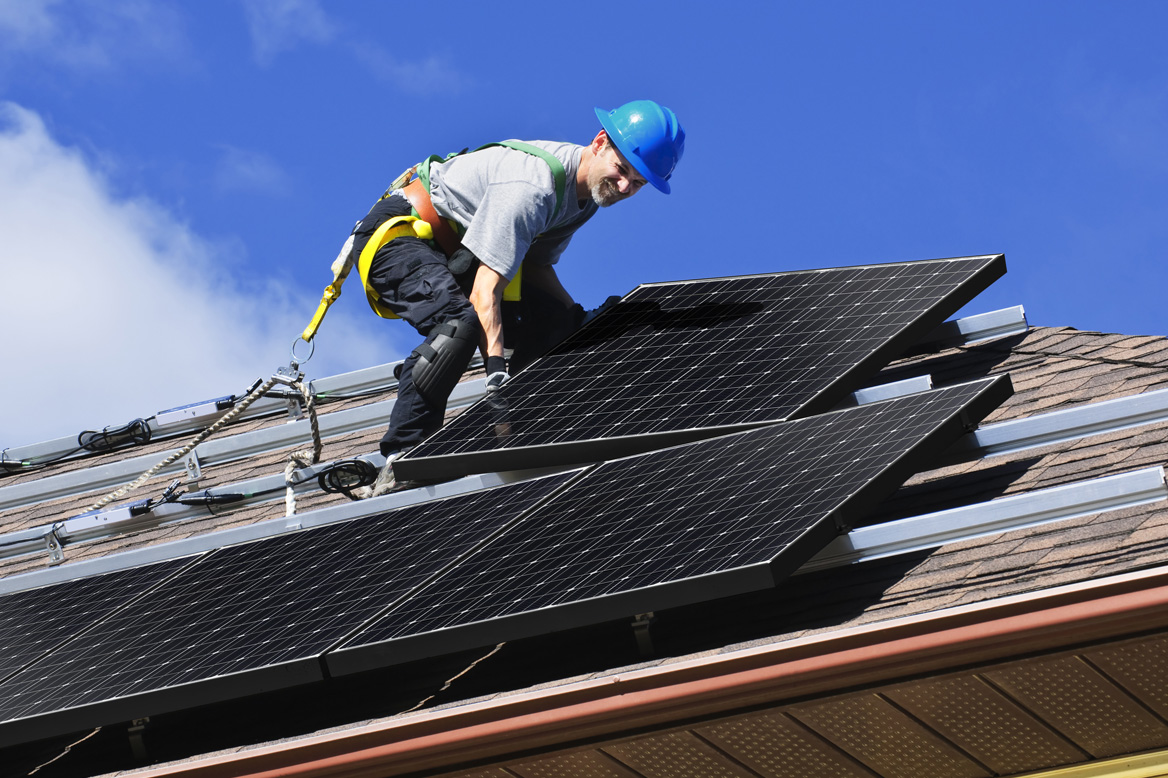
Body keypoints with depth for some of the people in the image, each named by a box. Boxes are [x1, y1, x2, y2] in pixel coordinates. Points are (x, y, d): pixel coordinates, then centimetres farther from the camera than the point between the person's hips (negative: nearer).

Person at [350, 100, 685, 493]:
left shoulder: (587, 189, 0)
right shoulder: (532, 185, -30)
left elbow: (538, 267, 8)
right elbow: (485, 289, -35)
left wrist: (582, 322, -6)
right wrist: (495, 371, -42)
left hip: (450, 248, 10)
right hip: (396, 235, -10)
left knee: (551, 315, -4)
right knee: (460, 322, -34)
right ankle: (399, 462, -34)